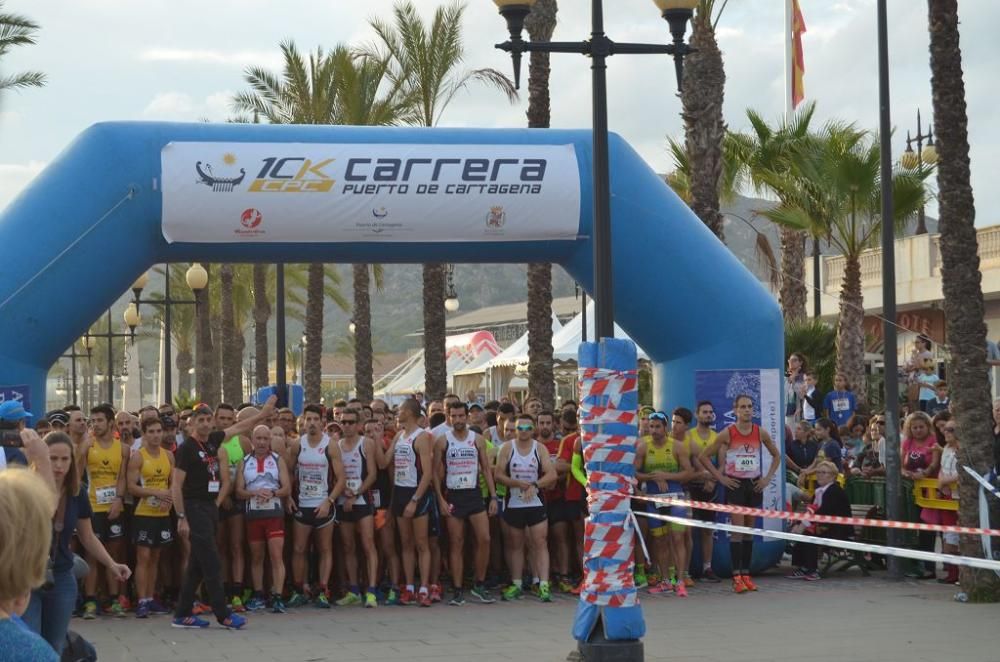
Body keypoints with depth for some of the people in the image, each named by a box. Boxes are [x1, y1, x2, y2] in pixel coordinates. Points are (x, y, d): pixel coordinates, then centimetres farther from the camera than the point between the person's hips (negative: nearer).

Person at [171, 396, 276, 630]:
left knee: (198, 566, 9)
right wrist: (181, 518, -17)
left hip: (211, 508, 8)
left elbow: (239, 427, 25)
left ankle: (183, 615, 14)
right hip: (195, 509, -8)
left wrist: (263, 415, 28)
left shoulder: (213, 440, 9)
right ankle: (223, 615, -6)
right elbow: (176, 485, -13)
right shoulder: (187, 448, -11)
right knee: (212, 564, -8)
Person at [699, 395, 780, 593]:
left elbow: (776, 456, 16)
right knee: (737, 528, -9)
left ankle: (746, 573, 13)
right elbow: (703, 456, -3)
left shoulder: (760, 433, 2)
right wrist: (720, 477, -8)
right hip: (735, 485, -3)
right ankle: (736, 576, -9)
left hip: (755, 485, 3)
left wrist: (768, 478, 5)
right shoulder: (728, 434, -6)